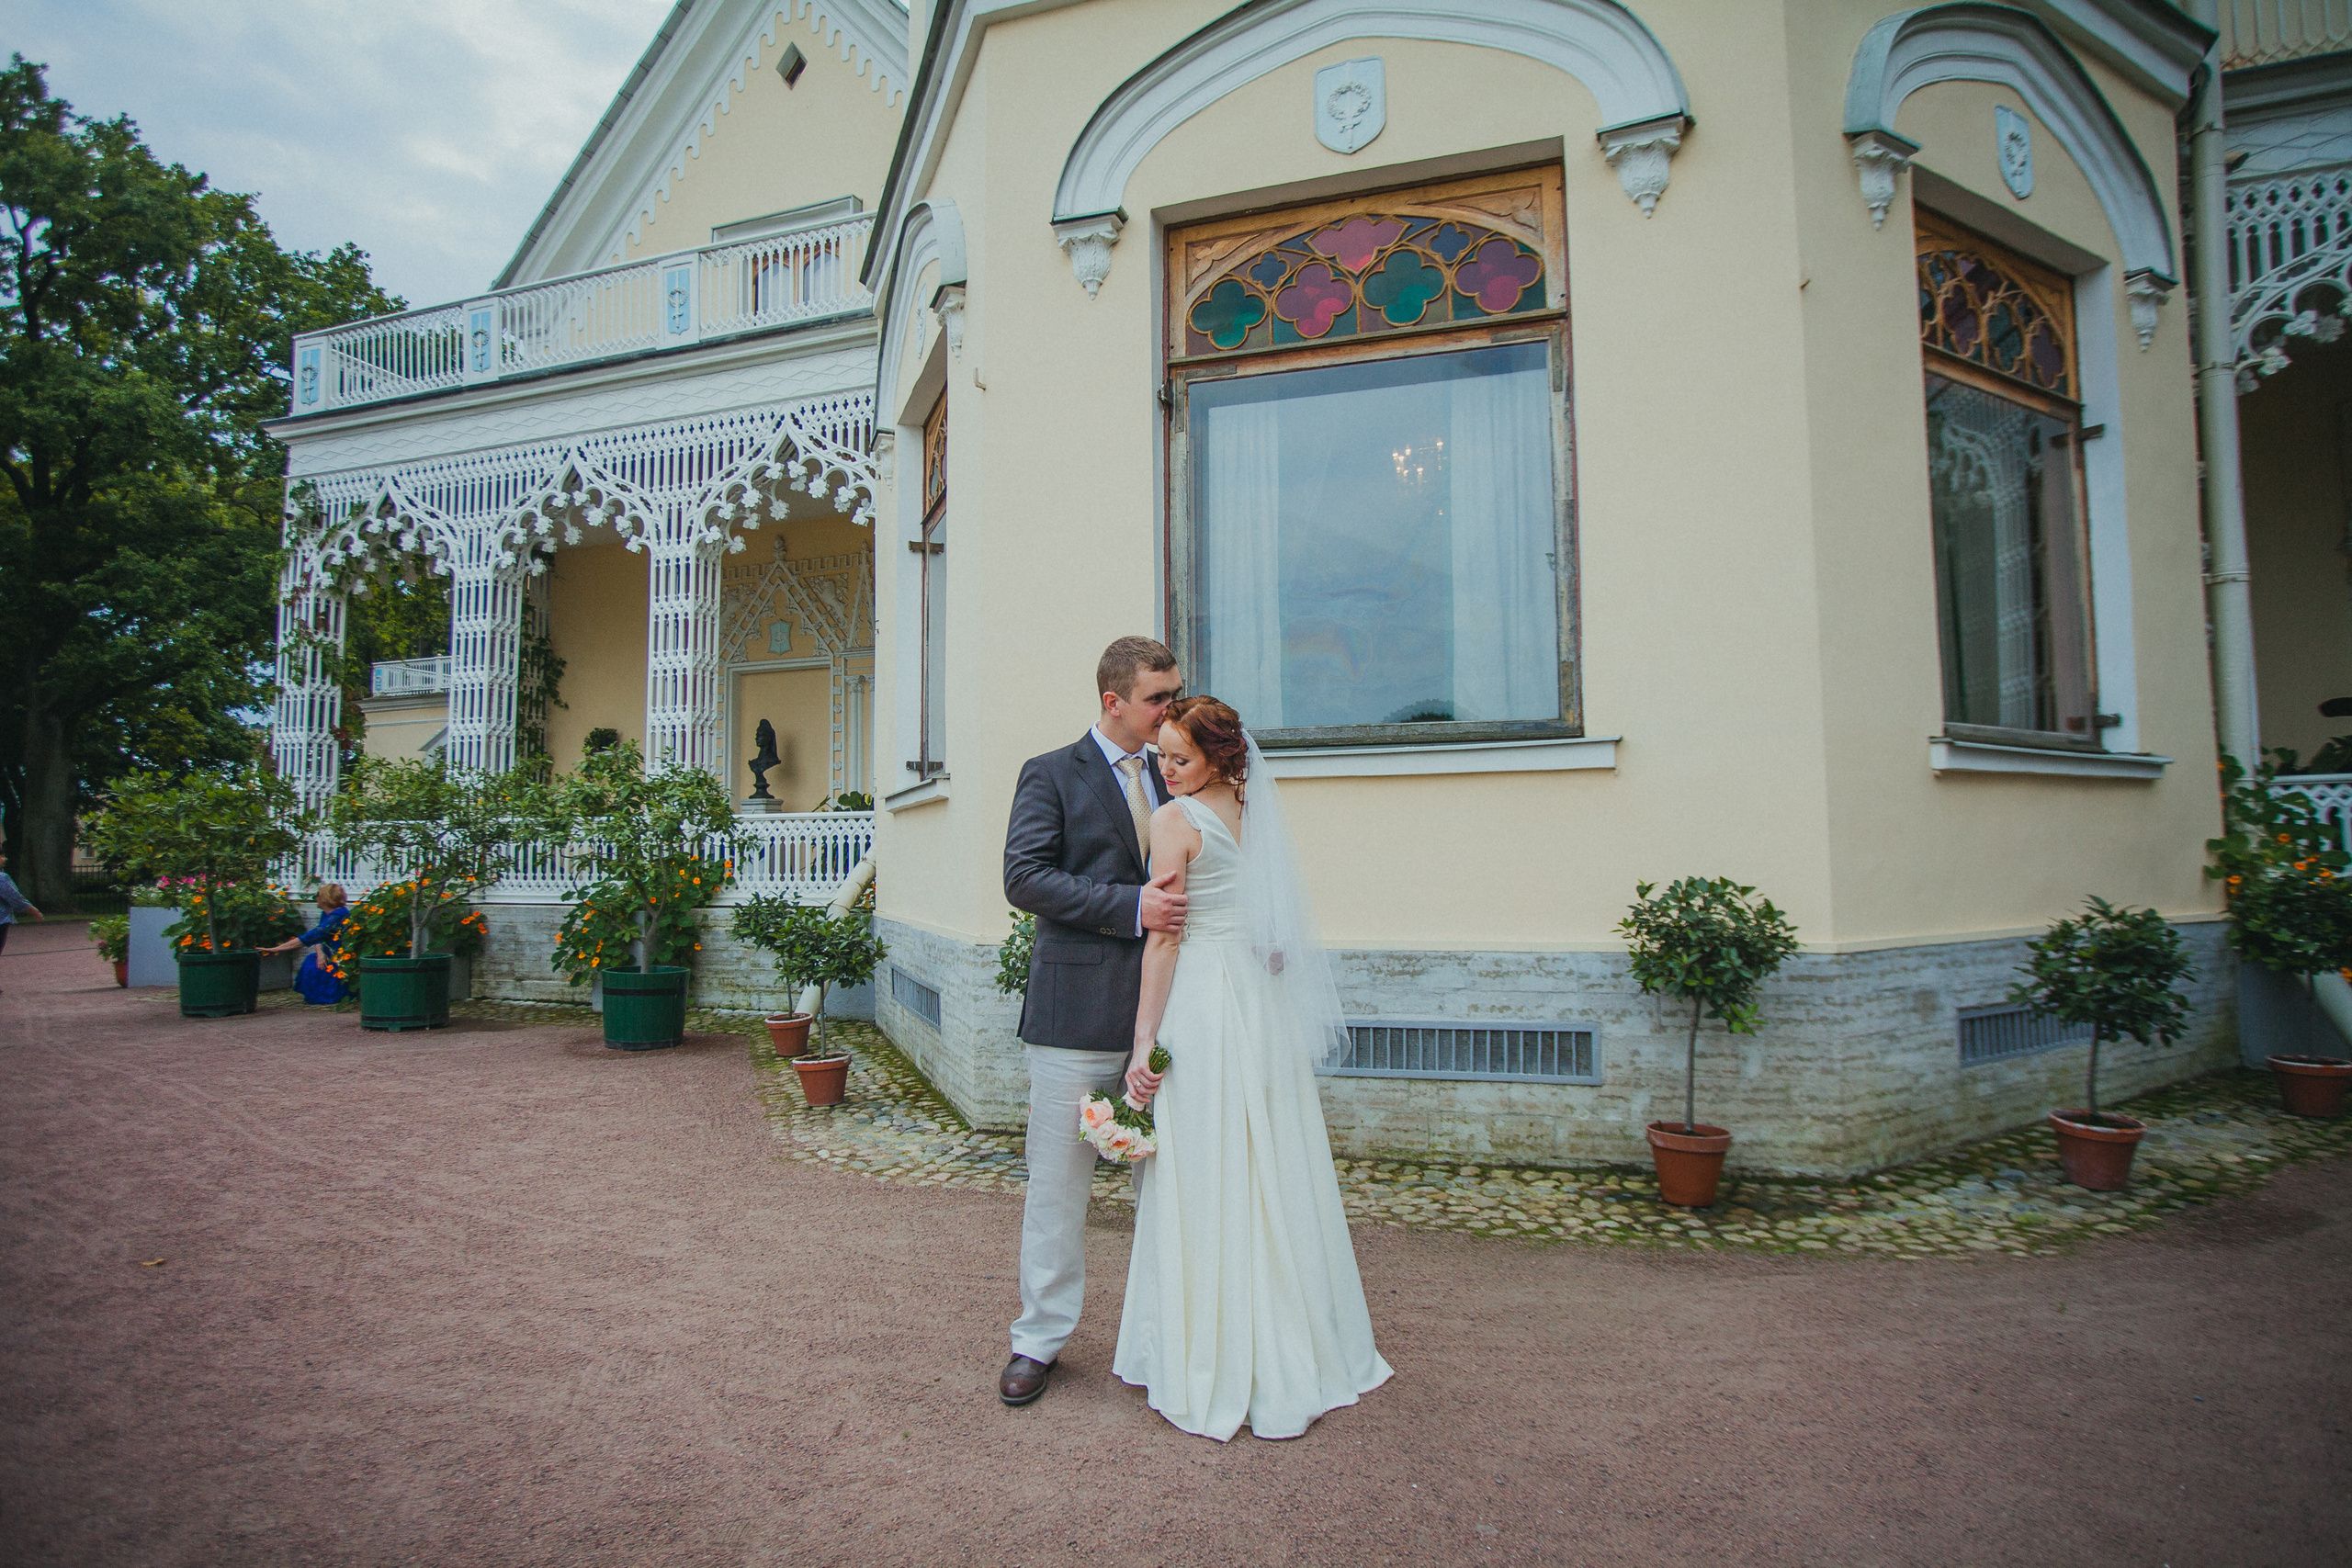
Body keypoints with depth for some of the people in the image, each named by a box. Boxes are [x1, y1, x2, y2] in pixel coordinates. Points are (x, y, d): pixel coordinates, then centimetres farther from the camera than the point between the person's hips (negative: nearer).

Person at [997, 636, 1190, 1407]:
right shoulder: (1050, 775, -1)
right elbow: (1024, 877, -12)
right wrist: (1129, 906, -19)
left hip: (1162, 1009, 5)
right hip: (1078, 1010, -5)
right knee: (1059, 1181, 5)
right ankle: (1040, 1340, 20)